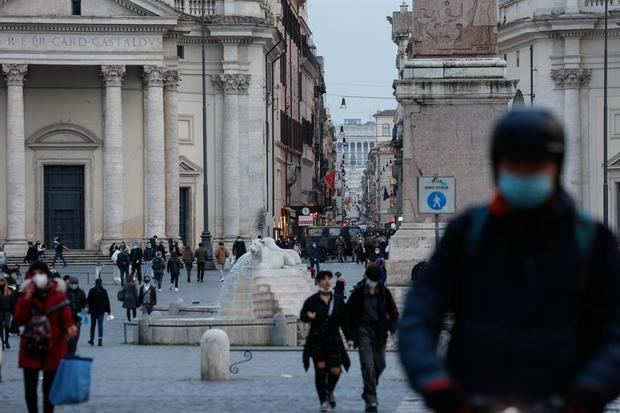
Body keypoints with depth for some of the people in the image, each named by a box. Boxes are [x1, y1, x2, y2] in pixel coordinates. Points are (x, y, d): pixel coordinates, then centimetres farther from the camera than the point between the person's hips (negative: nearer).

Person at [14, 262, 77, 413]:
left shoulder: (58, 294, -3)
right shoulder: (26, 294, 2)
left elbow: (66, 319, -6)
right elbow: (19, 320, -8)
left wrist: (70, 328, -29)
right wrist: (27, 298, -16)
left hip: (53, 348, -1)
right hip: (30, 349, 1)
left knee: (49, 387, 7)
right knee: (30, 387, -4)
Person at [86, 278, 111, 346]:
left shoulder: (92, 291, -4)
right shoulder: (104, 291, -1)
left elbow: (89, 301, -4)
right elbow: (107, 301, 3)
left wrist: (88, 309, 1)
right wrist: (109, 311, 9)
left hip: (93, 310, 0)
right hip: (101, 310, 0)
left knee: (93, 325, 12)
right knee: (100, 325, -1)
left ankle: (92, 339, 19)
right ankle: (100, 340, -11)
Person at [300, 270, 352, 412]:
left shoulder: (338, 300, 6)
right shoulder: (312, 301, -1)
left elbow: (344, 321, 9)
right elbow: (302, 315, 6)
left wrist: (349, 338, 3)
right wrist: (308, 316, -17)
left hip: (333, 340, 2)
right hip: (316, 340, -2)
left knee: (335, 370, -6)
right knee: (320, 366, -9)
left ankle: (329, 391, 27)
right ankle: (324, 401, 1)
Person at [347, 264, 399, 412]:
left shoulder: (384, 292, 3)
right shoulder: (358, 293, -3)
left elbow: (393, 312, 11)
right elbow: (348, 313, 3)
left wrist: (391, 329, -4)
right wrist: (351, 335, -3)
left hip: (380, 333, 3)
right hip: (364, 331, -3)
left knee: (380, 364, 7)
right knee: (368, 364, -14)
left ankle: (369, 392, 33)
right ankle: (371, 399, -15)